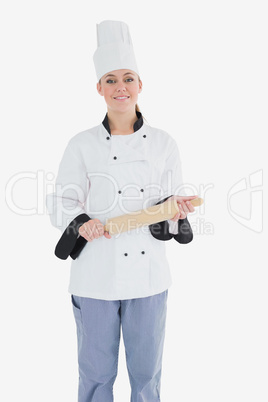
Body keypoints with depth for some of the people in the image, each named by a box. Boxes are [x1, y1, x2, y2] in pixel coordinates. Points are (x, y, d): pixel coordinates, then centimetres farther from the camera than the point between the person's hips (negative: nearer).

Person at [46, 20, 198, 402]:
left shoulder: (162, 142, 3)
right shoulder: (83, 144, -2)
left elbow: (176, 197, 7)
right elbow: (63, 202, 0)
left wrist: (178, 207, -15)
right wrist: (81, 223, -20)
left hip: (148, 271, 2)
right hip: (97, 273, -1)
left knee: (146, 369, 15)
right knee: (96, 371, 12)